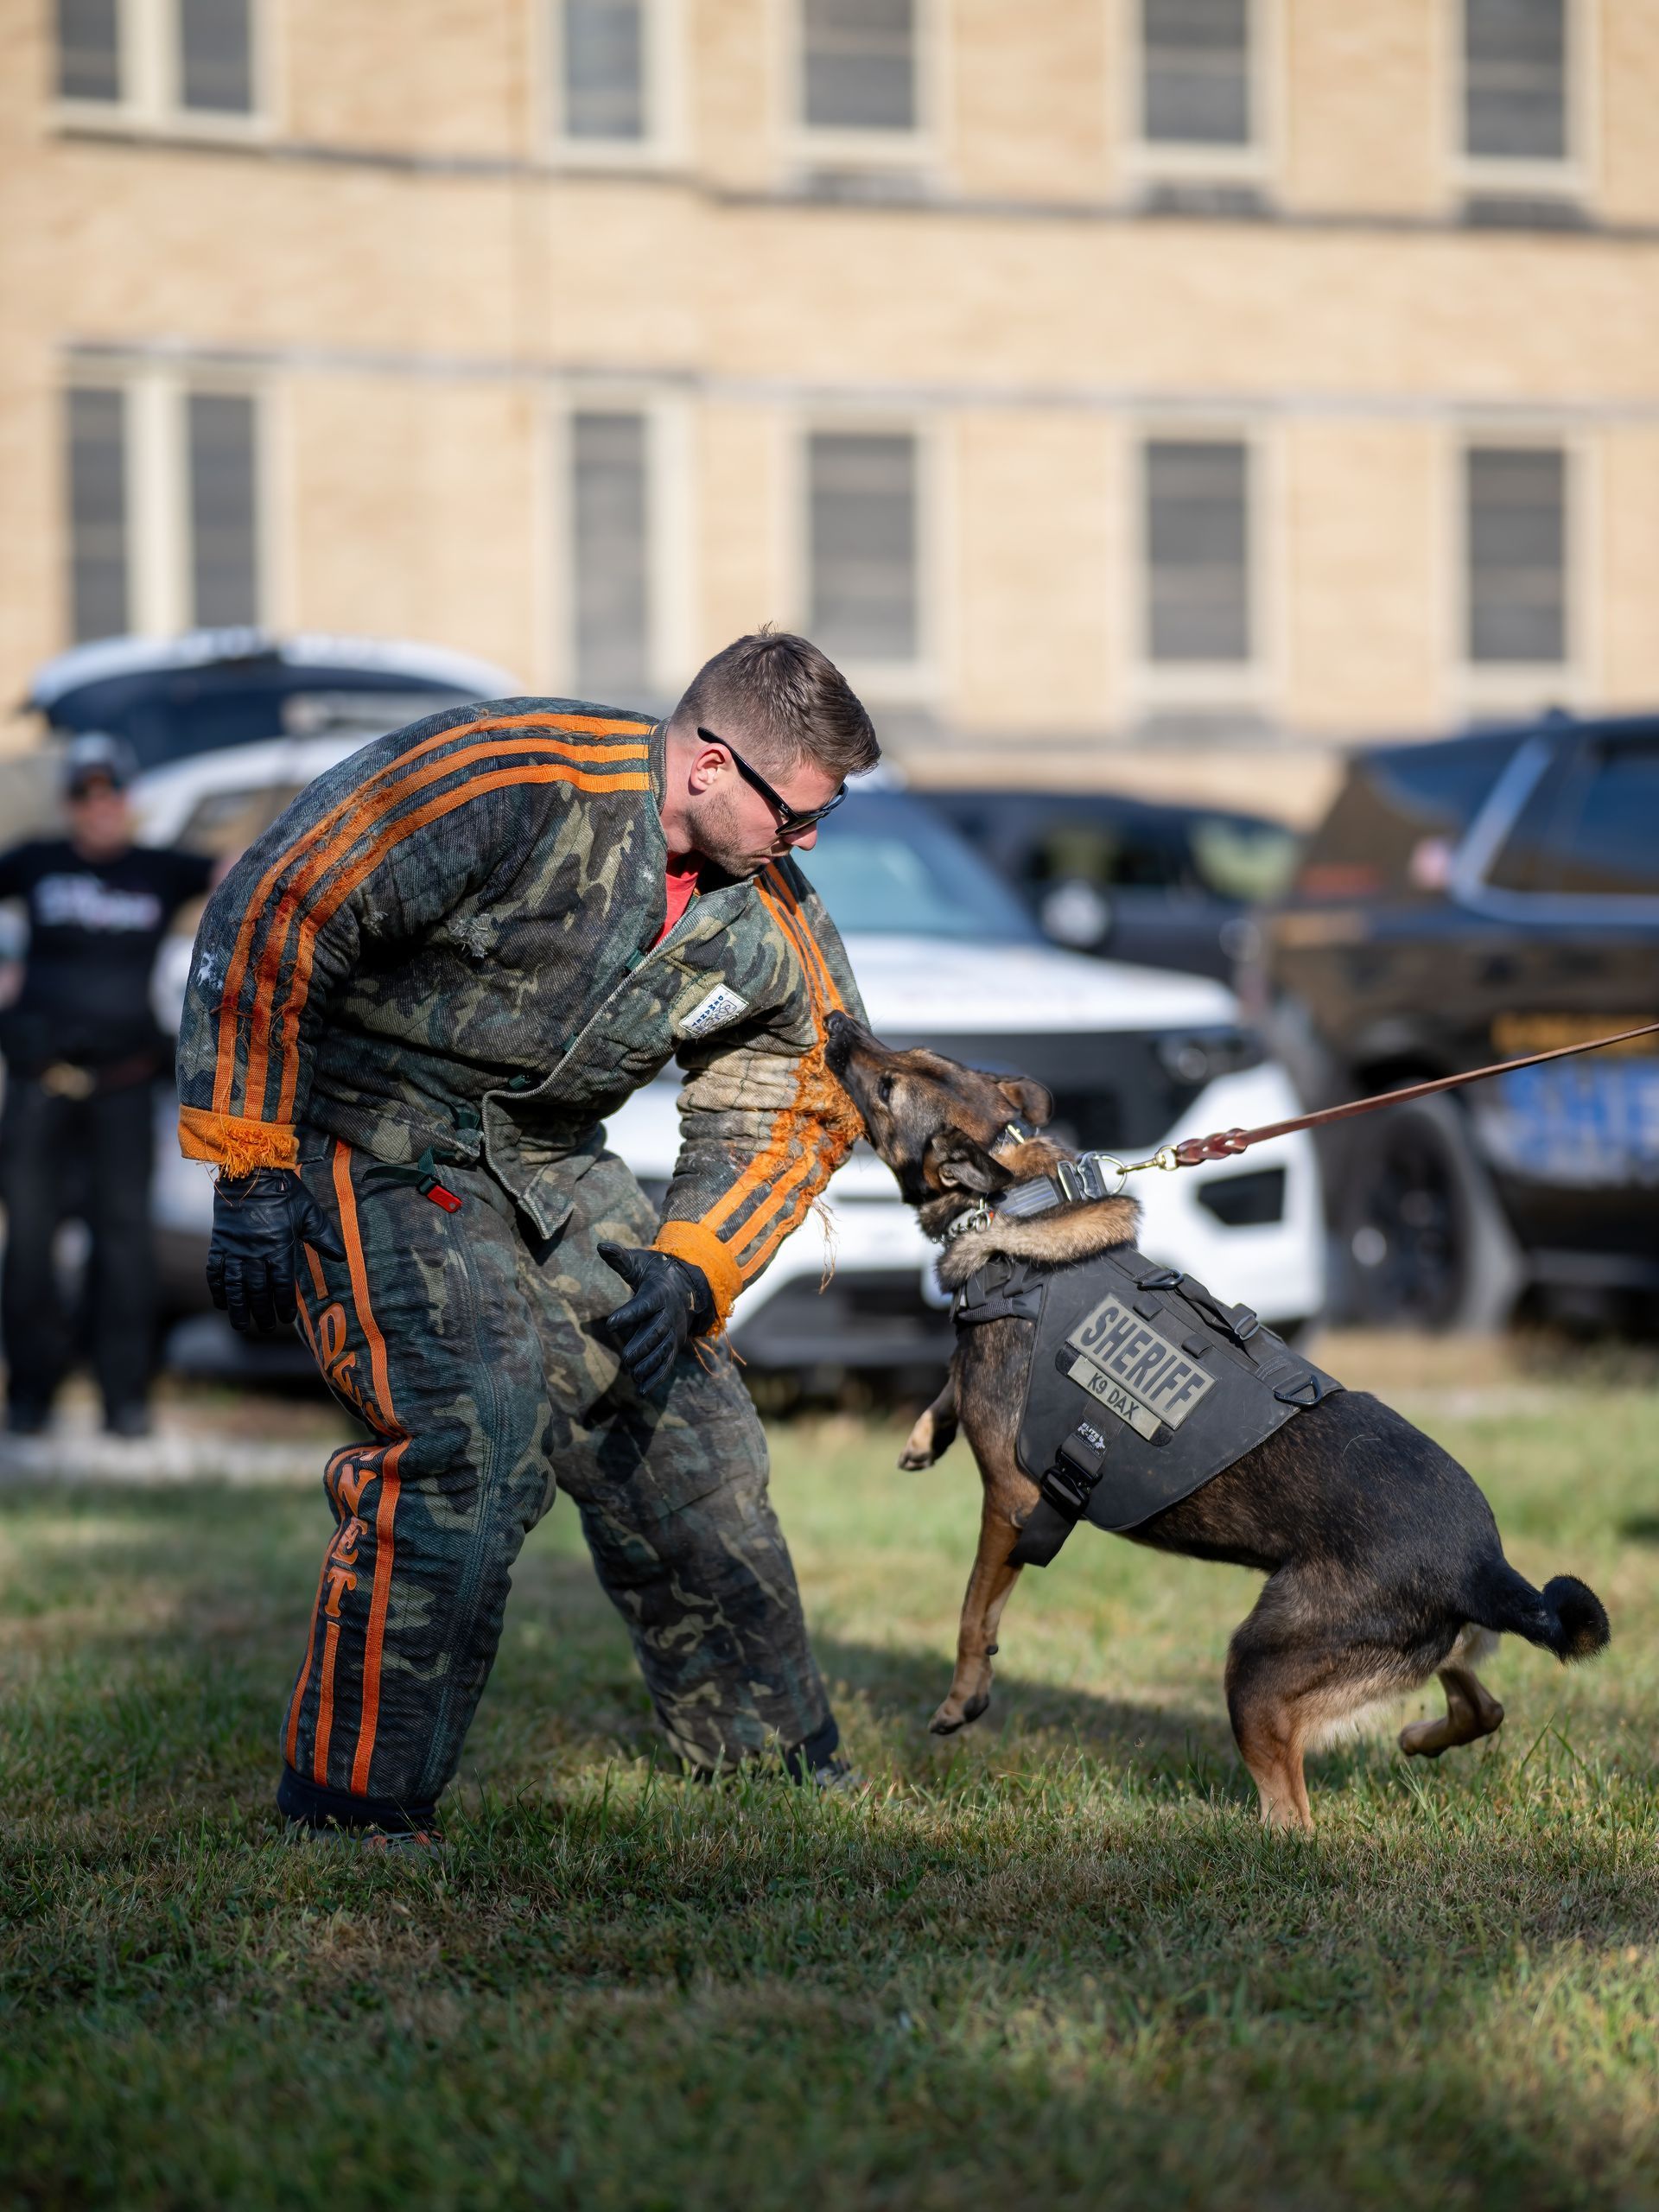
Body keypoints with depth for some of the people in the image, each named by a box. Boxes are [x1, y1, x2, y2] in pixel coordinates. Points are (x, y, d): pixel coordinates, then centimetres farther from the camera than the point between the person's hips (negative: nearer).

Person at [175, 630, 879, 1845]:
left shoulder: (772, 924, -4)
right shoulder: (509, 779, -28)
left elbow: (778, 1116, 8)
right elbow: (274, 913, -25)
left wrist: (690, 1270, -11)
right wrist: (253, 1170, -24)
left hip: (551, 1161, 7)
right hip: (371, 1137, -7)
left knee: (685, 1427, 8)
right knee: (473, 1425, -25)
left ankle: (781, 1761, 28)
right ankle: (350, 1801, -16)